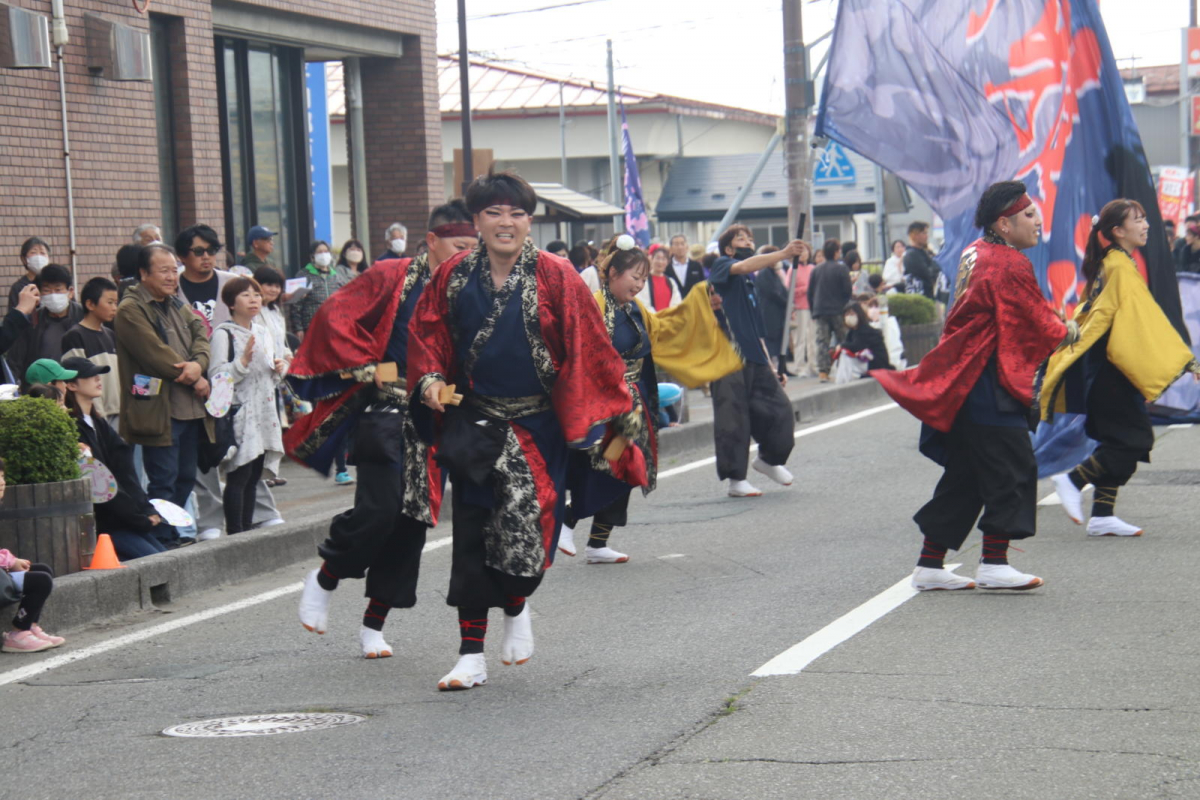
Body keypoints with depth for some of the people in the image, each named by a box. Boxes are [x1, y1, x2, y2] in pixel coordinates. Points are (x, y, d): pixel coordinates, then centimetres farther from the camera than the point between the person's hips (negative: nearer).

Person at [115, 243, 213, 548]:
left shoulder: (177, 305, 18)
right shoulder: (131, 310, -9)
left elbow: (200, 335, 8)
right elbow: (156, 353, -16)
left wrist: (198, 364, -14)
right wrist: (195, 380, -10)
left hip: (190, 408, 8)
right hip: (159, 411, -8)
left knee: (186, 477, 13)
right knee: (163, 480, -5)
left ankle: (173, 534, 23)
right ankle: (163, 542, 1)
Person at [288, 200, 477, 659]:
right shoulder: (391, 277, -5)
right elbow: (334, 317, -7)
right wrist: (368, 369, -10)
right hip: (385, 410, -5)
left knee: (413, 519, 3)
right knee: (380, 508, -16)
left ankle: (374, 623, 15)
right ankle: (324, 580, 11)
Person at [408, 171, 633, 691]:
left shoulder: (554, 277, -6)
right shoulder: (454, 276, 2)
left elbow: (586, 348, -5)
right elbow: (426, 331, 13)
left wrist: (590, 415, -9)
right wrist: (429, 379, -4)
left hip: (536, 427, -2)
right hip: (475, 424, 2)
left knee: (527, 525, -7)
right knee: (471, 535, 2)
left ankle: (515, 608, 28)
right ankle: (471, 657, 9)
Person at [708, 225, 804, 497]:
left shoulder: (751, 281, 22)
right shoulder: (721, 266, 0)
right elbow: (743, 266, -23)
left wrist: (770, 366, 20)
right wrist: (784, 254, -34)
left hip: (755, 356, 7)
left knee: (778, 408, 2)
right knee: (733, 418, -4)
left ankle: (769, 459, 26)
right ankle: (736, 479, 4)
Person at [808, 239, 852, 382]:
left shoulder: (816, 270, 6)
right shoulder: (841, 268, -7)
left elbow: (810, 293, 8)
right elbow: (848, 291, -8)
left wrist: (813, 311, 17)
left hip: (820, 311, 3)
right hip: (838, 311, -3)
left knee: (822, 342, 1)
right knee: (843, 340, 7)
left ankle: (822, 372, -8)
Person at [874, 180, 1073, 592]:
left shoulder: (976, 254, 13)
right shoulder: (1010, 267, -16)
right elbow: (1039, 325, -10)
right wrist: (1067, 332, 10)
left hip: (961, 382, 10)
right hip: (988, 385, -10)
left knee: (964, 474, 13)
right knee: (1012, 466, -4)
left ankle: (930, 565, 15)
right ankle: (994, 564, -3)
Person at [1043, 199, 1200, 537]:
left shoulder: (1107, 266, 14)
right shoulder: (1121, 268, -15)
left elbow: (1085, 315, 19)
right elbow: (1147, 321, -20)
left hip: (1099, 368, 10)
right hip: (1109, 369, -10)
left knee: (1120, 441, 10)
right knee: (1135, 439, -8)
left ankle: (1103, 515, 9)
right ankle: (1073, 480, -4)